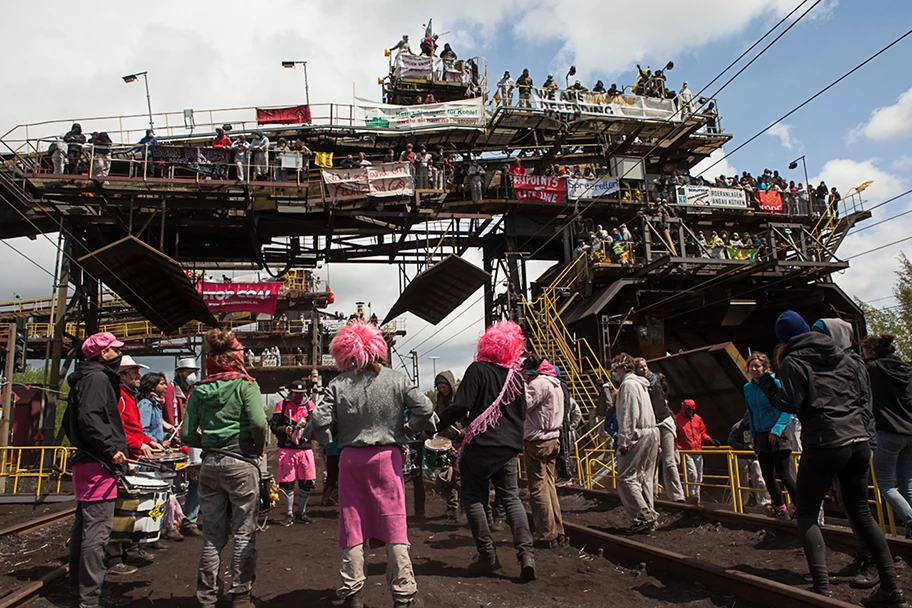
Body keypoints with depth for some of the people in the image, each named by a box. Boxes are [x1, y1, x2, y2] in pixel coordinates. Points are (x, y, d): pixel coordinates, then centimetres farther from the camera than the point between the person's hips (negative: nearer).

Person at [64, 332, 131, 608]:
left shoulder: (85, 379, 20)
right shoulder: (97, 378, -12)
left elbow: (69, 423, 24)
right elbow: (89, 418, -25)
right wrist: (111, 449, -23)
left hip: (85, 462, 11)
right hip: (99, 466, -11)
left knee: (84, 526, 18)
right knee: (97, 529, -7)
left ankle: (79, 585, 30)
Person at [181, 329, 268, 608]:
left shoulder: (199, 389, 6)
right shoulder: (245, 384, -6)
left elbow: (187, 435, 3)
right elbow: (259, 423, -18)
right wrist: (259, 447, -1)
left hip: (209, 465, 5)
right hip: (241, 464, -4)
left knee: (212, 536, 13)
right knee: (244, 533, 7)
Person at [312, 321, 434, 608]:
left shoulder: (338, 384, -3)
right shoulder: (397, 380, -3)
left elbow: (320, 421, -8)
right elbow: (425, 410, -9)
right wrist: (408, 428, 7)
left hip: (350, 458, 1)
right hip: (387, 456, -1)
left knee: (352, 524, 11)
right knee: (393, 524, 5)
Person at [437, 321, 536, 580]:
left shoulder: (478, 370, -9)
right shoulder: (515, 376, 9)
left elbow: (460, 406, -17)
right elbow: (521, 414, 16)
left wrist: (434, 425, -8)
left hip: (480, 445, -5)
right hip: (508, 447, 5)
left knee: (474, 498, 7)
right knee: (511, 498, 10)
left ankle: (487, 557, 8)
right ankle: (526, 554, -2)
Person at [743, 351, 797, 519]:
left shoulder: (775, 383, -11)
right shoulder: (748, 387, 7)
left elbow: (787, 409, -13)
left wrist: (777, 429, -22)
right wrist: (753, 435, 14)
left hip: (778, 434, -6)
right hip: (761, 436, 6)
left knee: (784, 474, -7)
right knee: (768, 476, 9)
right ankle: (780, 508, 25)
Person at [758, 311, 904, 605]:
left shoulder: (793, 361, -5)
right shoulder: (841, 355, 14)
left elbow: (790, 404, -14)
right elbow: (862, 396, 17)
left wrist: (766, 384, 0)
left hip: (824, 445, -6)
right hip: (859, 441, 7)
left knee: (806, 514, 3)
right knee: (860, 511, 18)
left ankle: (822, 587, -8)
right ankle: (891, 587, 18)